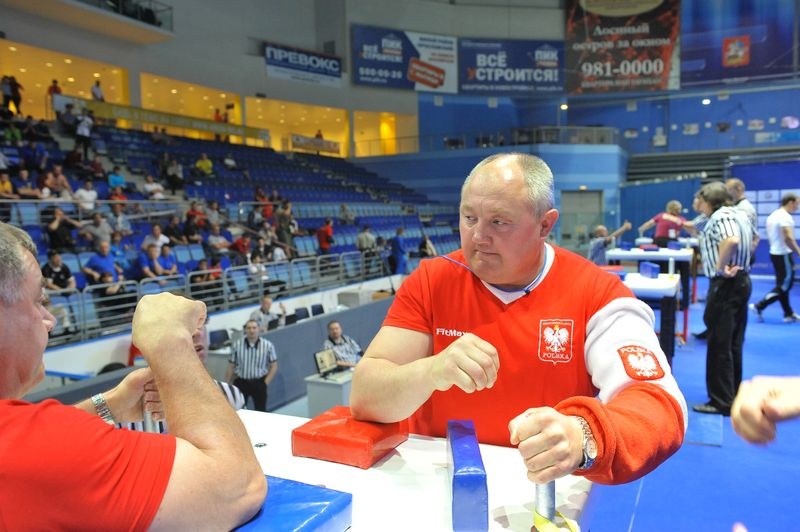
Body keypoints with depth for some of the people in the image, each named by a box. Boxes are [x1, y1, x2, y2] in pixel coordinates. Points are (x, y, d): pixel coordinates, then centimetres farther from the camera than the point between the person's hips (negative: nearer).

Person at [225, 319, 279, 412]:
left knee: (261, 410, 10)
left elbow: (274, 366, -1)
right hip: (241, 383, 1)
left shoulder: (268, 345, -7)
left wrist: (265, 383, -6)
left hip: (259, 383, 0)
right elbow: (231, 367, 3)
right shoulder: (237, 345, -5)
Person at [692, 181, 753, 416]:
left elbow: (731, 240, -35)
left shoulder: (720, 216, -15)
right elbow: (750, 241, 28)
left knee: (718, 344, -3)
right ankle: (733, 395, 23)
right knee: (733, 343, 15)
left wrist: (720, 267, -25)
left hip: (725, 284, -10)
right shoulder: (738, 214, 15)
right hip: (741, 280, 10)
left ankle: (721, 402, 2)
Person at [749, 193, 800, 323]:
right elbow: (788, 238, -26)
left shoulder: (774, 215, 13)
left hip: (775, 253, 10)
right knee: (784, 286, -3)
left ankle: (789, 314, 18)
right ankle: (759, 306, -6)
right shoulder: (785, 217, -17)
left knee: (782, 284, 12)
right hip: (783, 255, -10)